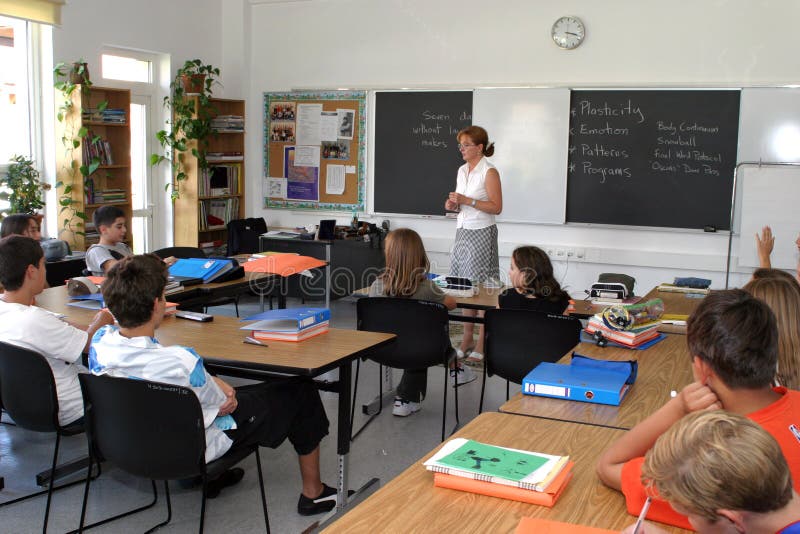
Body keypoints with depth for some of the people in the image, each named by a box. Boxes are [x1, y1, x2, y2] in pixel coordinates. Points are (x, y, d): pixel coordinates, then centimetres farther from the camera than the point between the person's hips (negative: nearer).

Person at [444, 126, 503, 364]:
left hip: (482, 234, -7)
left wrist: (467, 201, -19)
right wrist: (453, 205, 1)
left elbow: (496, 207, -13)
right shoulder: (462, 170, 12)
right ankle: (467, 339, 16)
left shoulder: (489, 172, -9)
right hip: (463, 231, 7)